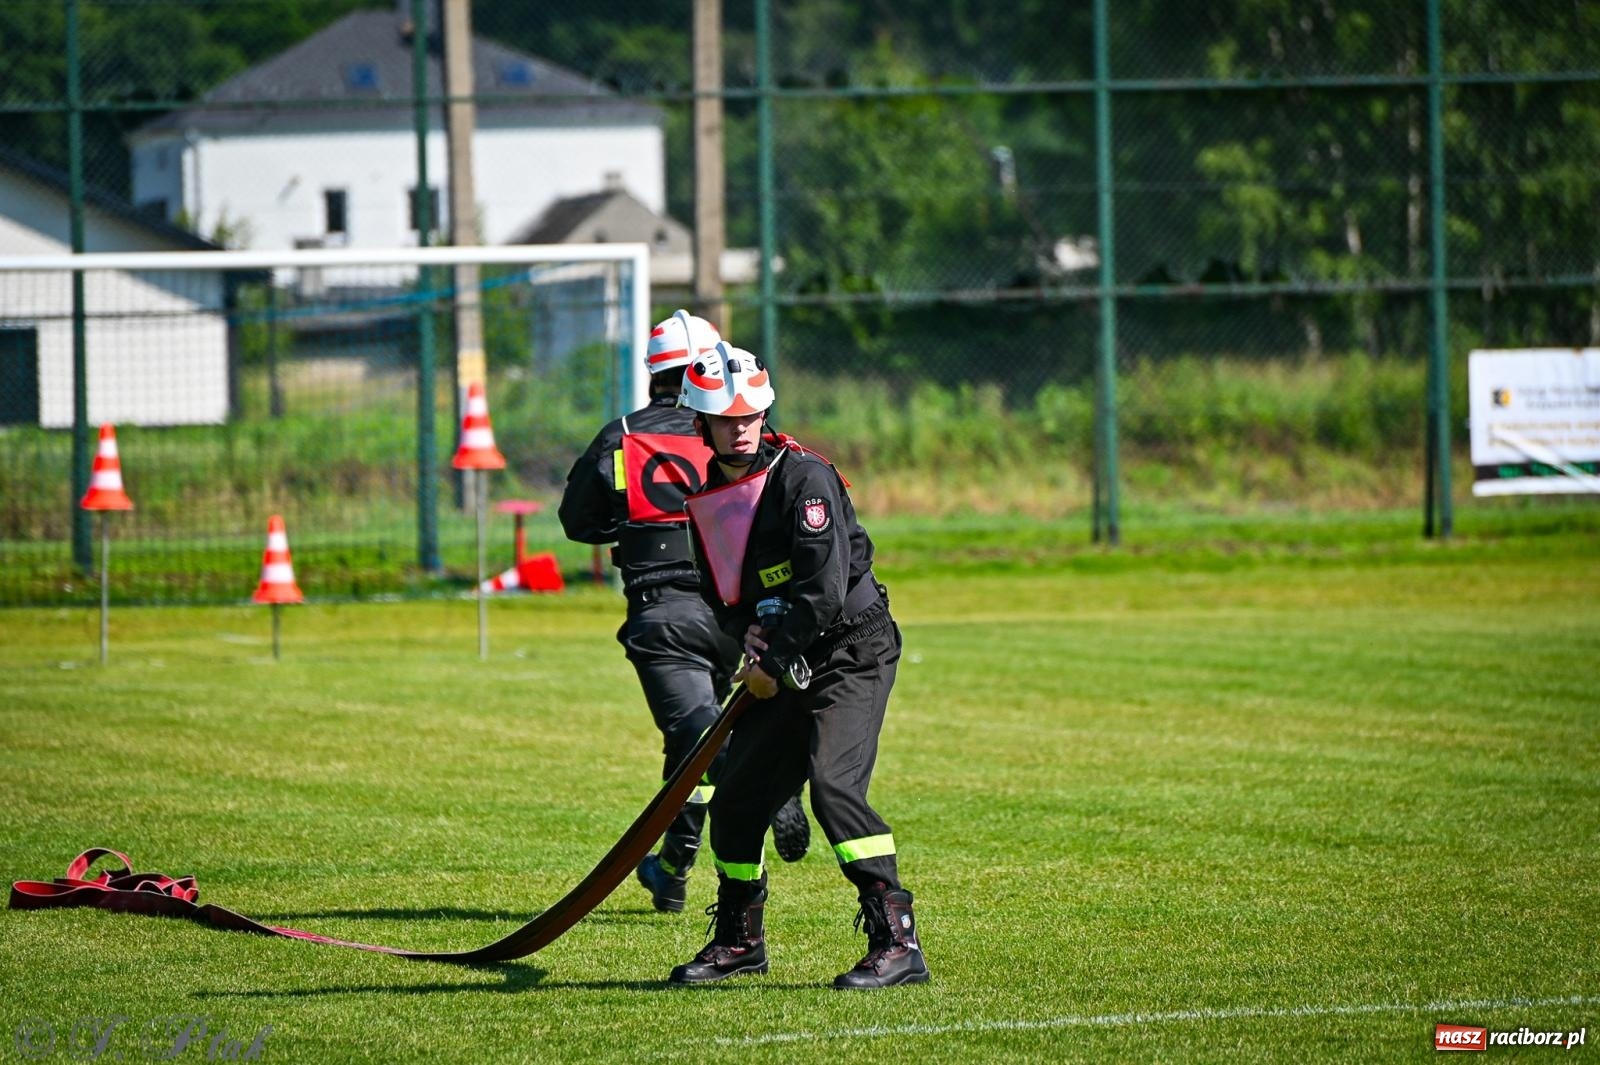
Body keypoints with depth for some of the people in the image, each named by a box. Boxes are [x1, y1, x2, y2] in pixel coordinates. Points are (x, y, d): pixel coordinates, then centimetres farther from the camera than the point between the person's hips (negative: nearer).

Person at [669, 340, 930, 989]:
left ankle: (897, 942, -26)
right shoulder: (707, 500, 9)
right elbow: (722, 594, 17)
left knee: (833, 782, -25)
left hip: (851, 650, -8)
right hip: (784, 667, 8)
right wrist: (753, 645, -4)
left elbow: (826, 589, -21)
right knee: (737, 795, 10)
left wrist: (776, 661, -13)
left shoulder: (803, 477, -14)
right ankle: (739, 939, 31)